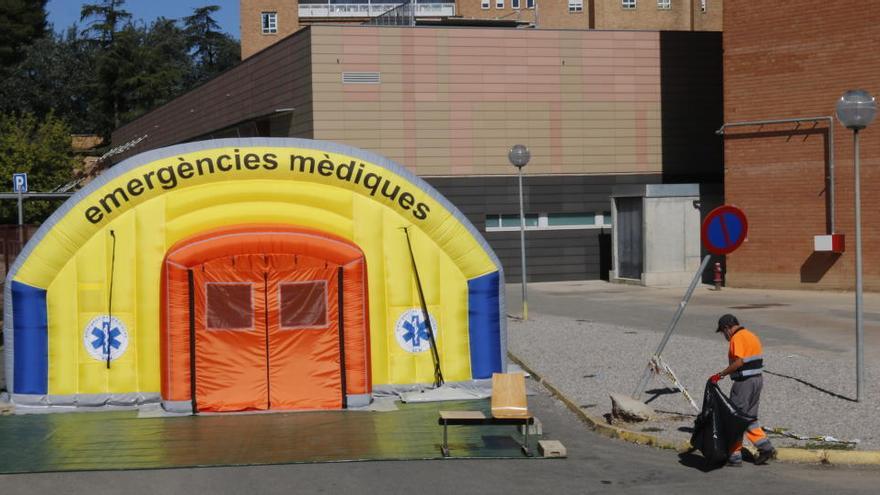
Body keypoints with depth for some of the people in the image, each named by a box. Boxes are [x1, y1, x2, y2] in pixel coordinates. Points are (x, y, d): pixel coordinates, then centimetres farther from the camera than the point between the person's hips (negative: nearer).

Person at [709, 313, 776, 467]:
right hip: (758, 379, 9)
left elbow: (739, 362, -23)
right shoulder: (752, 336, 16)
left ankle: (735, 456, 4)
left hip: (744, 382, -9)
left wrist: (720, 374, -20)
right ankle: (765, 447, 9)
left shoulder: (737, 338, -13)